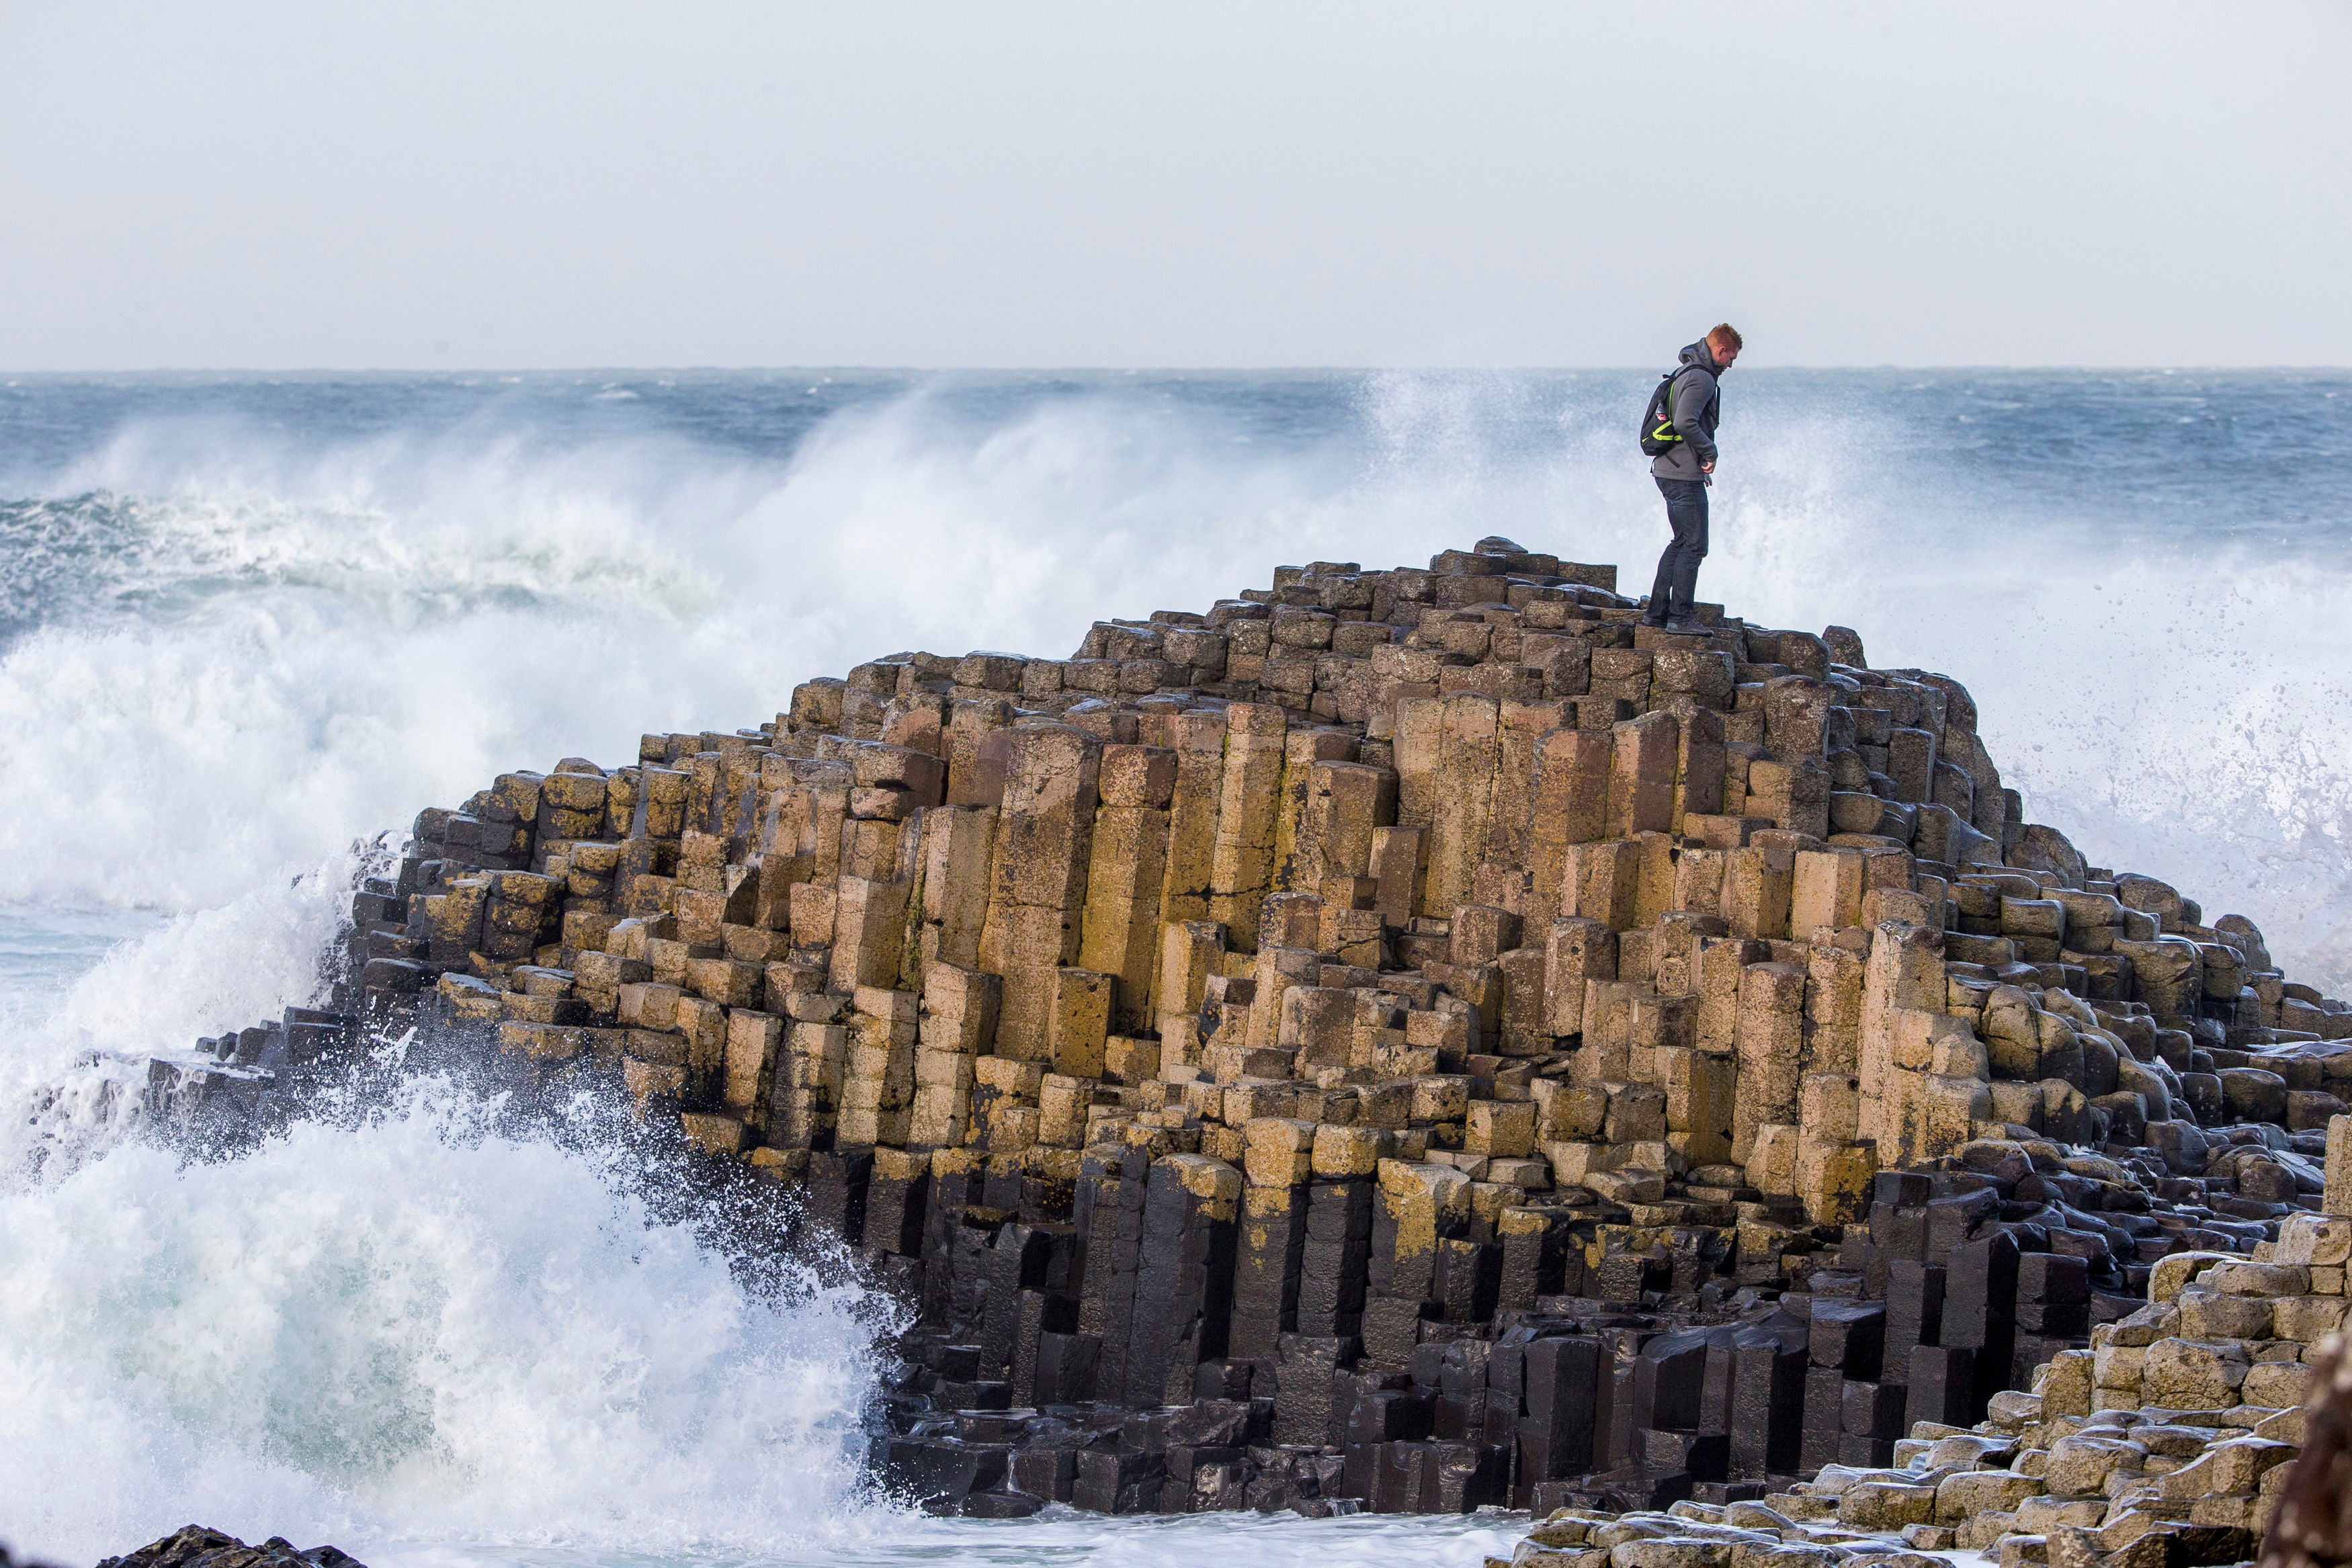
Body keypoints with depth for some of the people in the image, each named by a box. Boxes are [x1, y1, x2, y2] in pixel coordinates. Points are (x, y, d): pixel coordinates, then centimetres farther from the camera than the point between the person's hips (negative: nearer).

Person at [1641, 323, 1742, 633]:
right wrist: (1710, 453, -14)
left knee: (1681, 542, 17)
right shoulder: (1701, 379, -16)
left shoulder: (1684, 373, 17)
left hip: (1667, 470, 10)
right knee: (1694, 546, -6)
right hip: (1684, 477, -10)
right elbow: (1686, 423, -28)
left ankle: (1656, 610, 18)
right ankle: (1681, 616, -6)